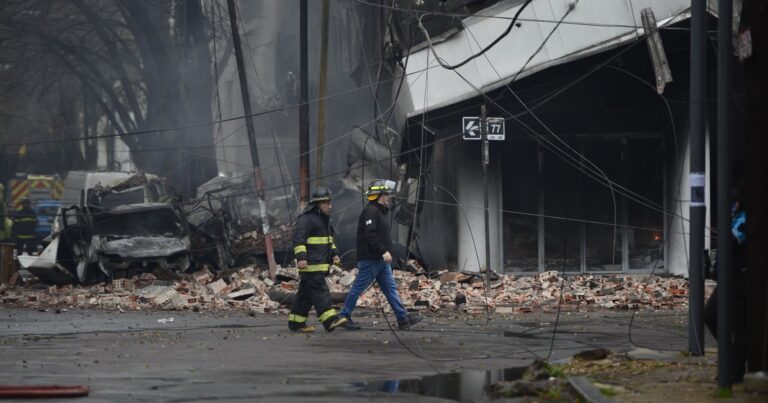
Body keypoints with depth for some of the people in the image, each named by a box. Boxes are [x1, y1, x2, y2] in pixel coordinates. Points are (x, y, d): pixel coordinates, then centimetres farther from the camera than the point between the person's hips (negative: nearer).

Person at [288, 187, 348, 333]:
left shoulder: (324, 219, 21)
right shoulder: (306, 219, -12)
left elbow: (329, 239, 33)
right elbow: (298, 238, -20)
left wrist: (334, 254, 20)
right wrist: (301, 257, -29)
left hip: (320, 265, 10)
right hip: (311, 265, -10)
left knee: (306, 294, 10)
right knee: (320, 291, -13)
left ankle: (296, 322, 14)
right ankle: (330, 320, -18)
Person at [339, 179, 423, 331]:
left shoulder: (380, 211, 18)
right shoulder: (370, 211, -15)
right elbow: (370, 234, -25)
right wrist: (383, 251, -28)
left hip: (381, 260, 10)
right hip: (370, 259, -10)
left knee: (391, 288, 5)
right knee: (358, 288, -2)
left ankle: (403, 319, 3)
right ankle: (345, 317, 8)